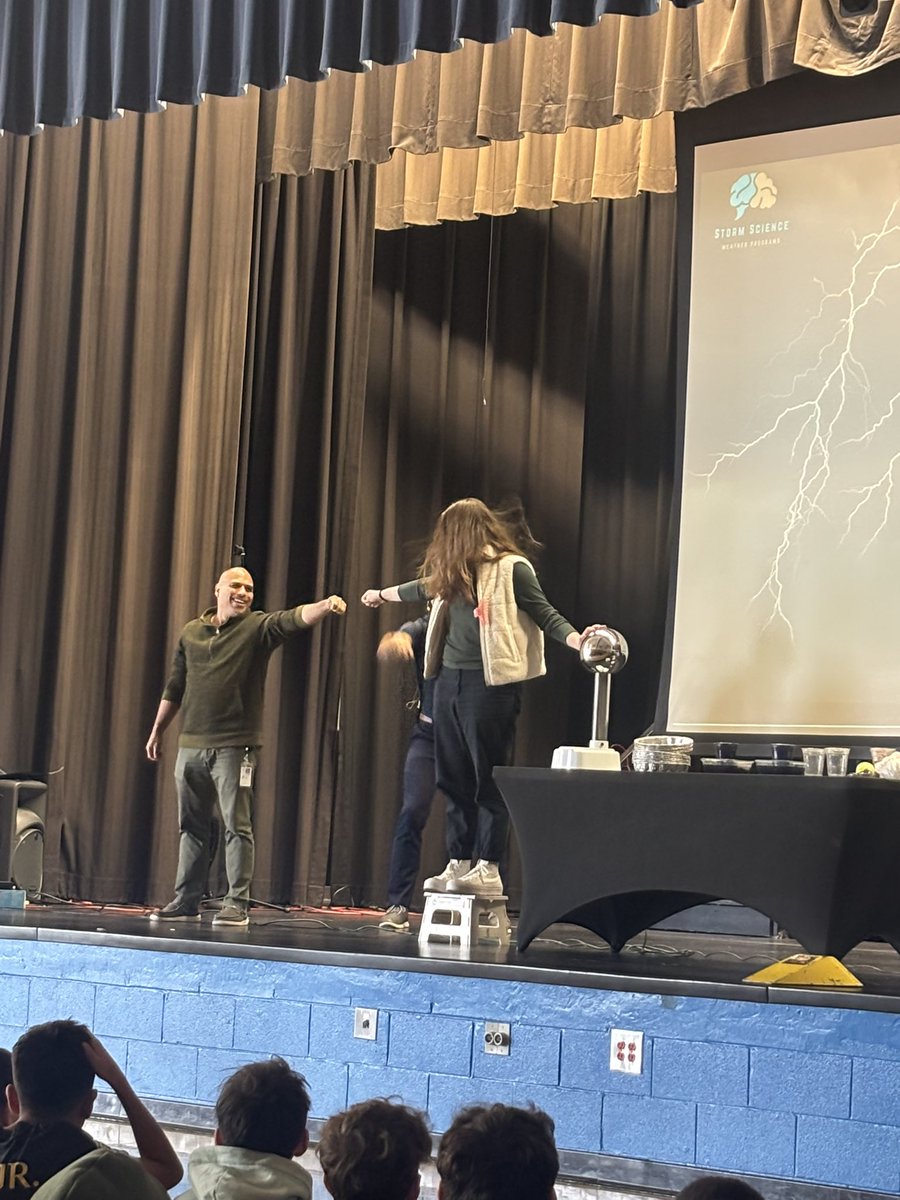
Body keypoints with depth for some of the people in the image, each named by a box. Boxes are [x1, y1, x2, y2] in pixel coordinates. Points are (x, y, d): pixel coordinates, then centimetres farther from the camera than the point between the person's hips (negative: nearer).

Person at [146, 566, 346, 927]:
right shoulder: (191, 632, 12)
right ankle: (186, 901, 18)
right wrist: (157, 731, 20)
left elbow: (295, 618, -19)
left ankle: (237, 904, -1)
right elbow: (174, 688, 18)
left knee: (237, 827, -4)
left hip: (234, 747, -4)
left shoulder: (258, 627, 0)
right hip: (191, 745, 4)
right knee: (191, 827, 10)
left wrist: (326, 605, -38)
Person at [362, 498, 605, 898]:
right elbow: (424, 587, 35)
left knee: (489, 779, -4)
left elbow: (545, 614, -8)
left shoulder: (510, 568, -5)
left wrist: (577, 640, -25)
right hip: (450, 680, 8)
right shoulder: (456, 573, 17)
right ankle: (459, 864, 15)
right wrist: (382, 594, 51)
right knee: (454, 779, 9)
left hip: (490, 682, -8)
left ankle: (488, 870, -1)